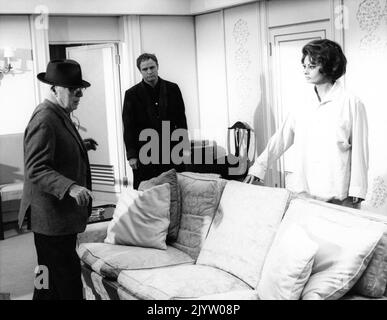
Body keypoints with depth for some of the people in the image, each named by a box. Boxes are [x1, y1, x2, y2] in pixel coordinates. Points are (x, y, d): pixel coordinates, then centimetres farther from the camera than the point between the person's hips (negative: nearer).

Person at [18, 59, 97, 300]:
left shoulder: (61, 114, 13)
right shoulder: (44, 120, -19)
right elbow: (36, 170, -26)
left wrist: (81, 146, 16)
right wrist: (70, 187, -37)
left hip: (64, 215, 10)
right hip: (52, 217, -10)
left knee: (51, 280, 19)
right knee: (67, 280, -5)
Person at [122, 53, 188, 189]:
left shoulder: (172, 89, 7)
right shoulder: (132, 94, 3)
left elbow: (181, 119, 11)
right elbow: (128, 127, 2)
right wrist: (131, 155, -3)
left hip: (172, 152, 1)